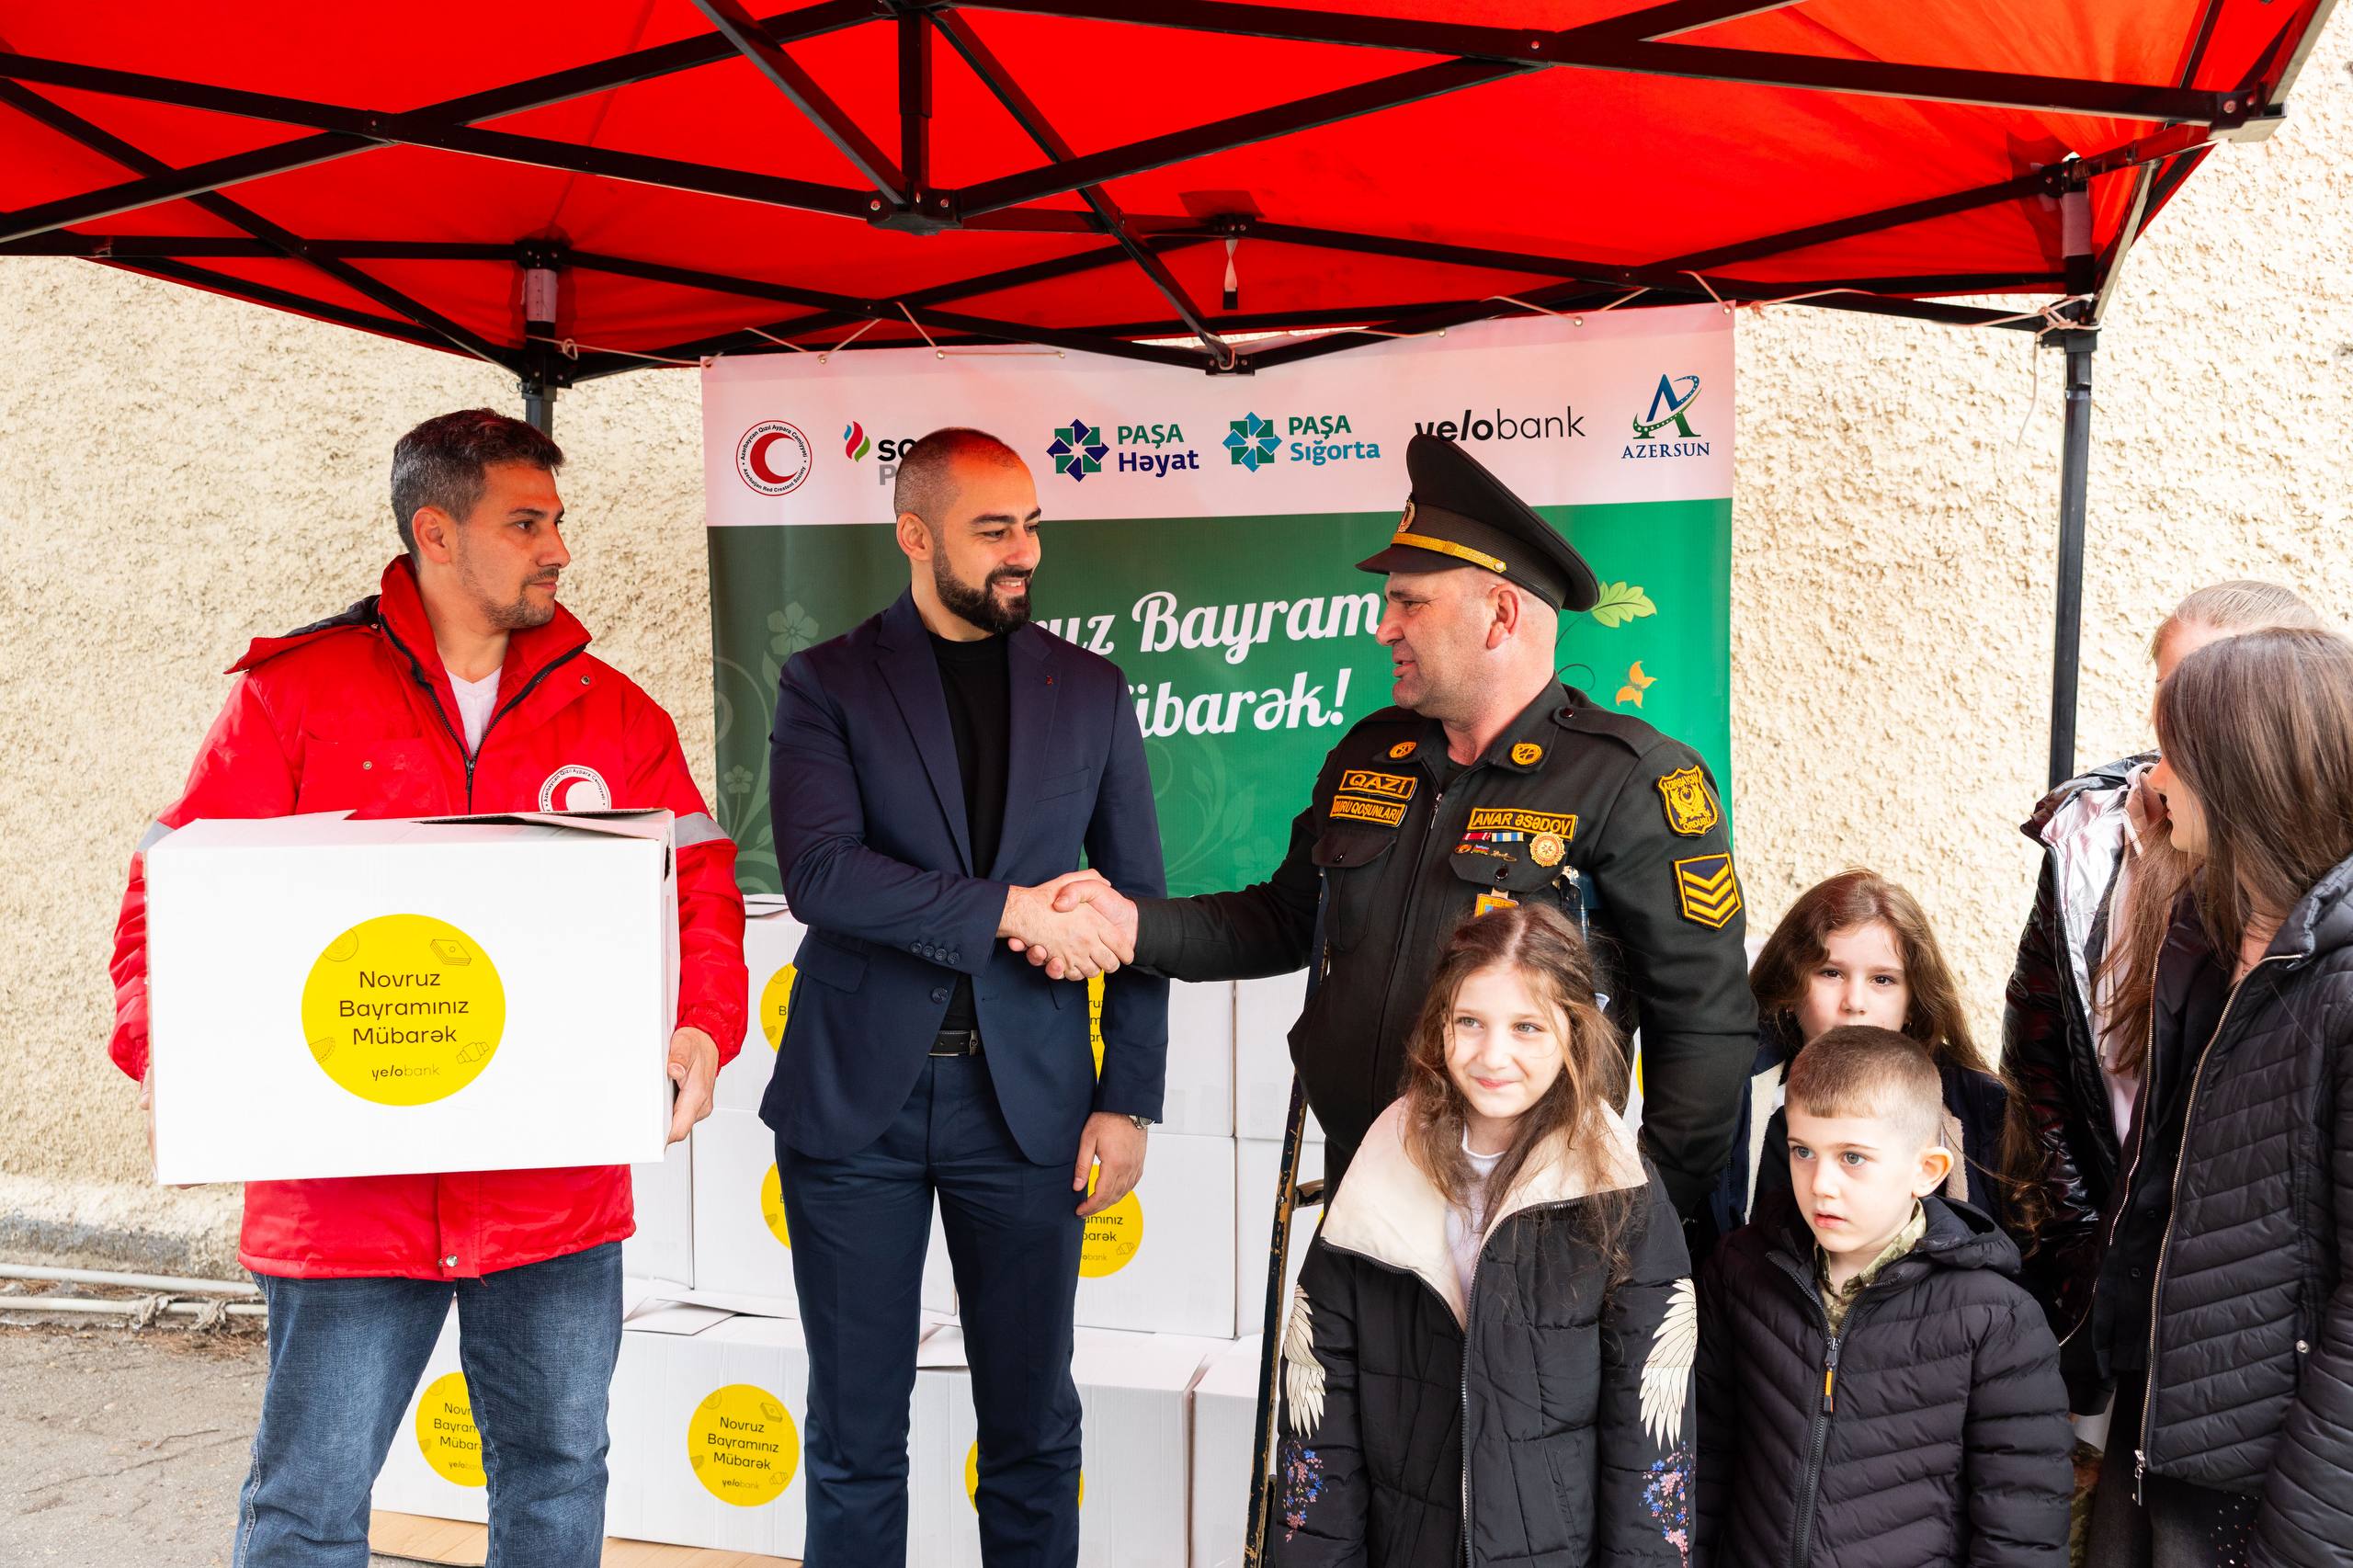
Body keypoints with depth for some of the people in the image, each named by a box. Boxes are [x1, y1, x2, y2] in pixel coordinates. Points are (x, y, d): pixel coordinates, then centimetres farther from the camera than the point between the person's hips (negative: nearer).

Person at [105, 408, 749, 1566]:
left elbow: (698, 888, 5)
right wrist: (164, 1052, -16)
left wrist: (702, 1026, -12)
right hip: (343, 1195, -2)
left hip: (559, 1195, 2)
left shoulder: (612, 713, 6)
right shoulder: (293, 694, 0)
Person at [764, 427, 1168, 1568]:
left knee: (1034, 1428, 10)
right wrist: (1008, 909, -20)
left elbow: (1135, 907, 6)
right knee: (855, 1433, 10)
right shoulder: (827, 684, 1)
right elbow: (820, 874, -15)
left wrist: (1130, 1101, 1)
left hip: (1026, 1098, 2)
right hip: (855, 1097, -1)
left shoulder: (1089, 691, 6)